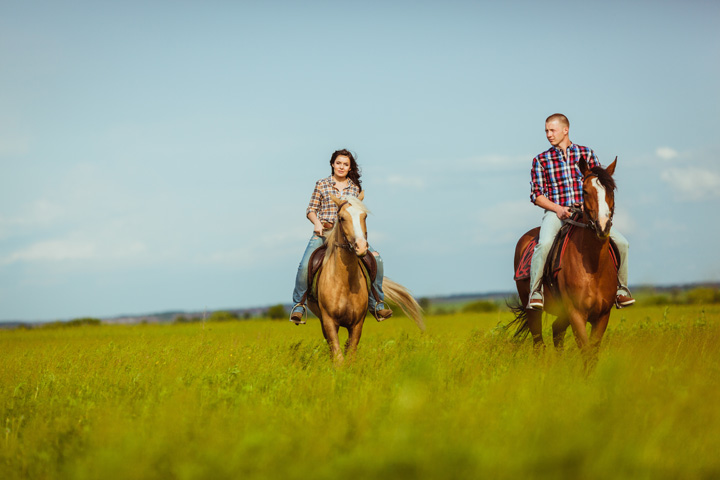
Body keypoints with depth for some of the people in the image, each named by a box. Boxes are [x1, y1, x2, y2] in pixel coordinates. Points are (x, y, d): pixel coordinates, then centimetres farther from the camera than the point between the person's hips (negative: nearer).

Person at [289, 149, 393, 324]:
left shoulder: (355, 188, 14)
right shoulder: (322, 184, 9)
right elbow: (311, 210, 9)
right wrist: (317, 222, -13)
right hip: (323, 232, -2)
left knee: (376, 259, -18)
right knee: (305, 265, -25)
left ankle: (376, 304, -5)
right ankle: (298, 306, -7)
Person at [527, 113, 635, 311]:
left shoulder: (587, 154, 9)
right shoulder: (541, 160, 8)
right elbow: (537, 194, 4)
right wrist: (558, 209, -13)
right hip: (556, 213, -2)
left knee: (621, 243, -13)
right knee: (545, 243, -35)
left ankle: (621, 288, 7)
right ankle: (535, 291, -23)